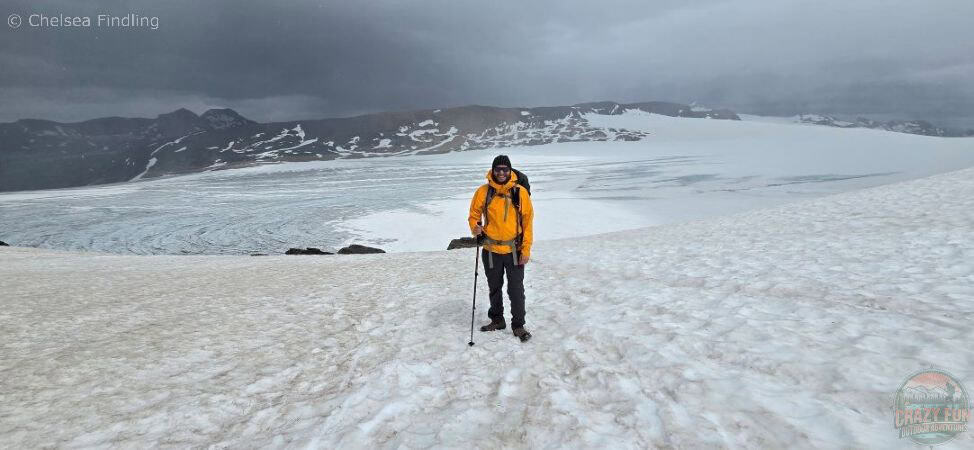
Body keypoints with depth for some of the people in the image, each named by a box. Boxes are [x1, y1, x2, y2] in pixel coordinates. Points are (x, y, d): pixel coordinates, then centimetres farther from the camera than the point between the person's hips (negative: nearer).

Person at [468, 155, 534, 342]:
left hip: (514, 250, -1)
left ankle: (518, 325, 21)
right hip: (491, 250, 1)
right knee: (494, 289, 18)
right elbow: (474, 215, 5)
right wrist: (475, 228, -18)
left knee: (516, 291, 4)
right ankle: (497, 320, 36)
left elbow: (528, 221, -3)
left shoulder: (520, 192, -7)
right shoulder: (483, 191, -6)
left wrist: (526, 249, -6)